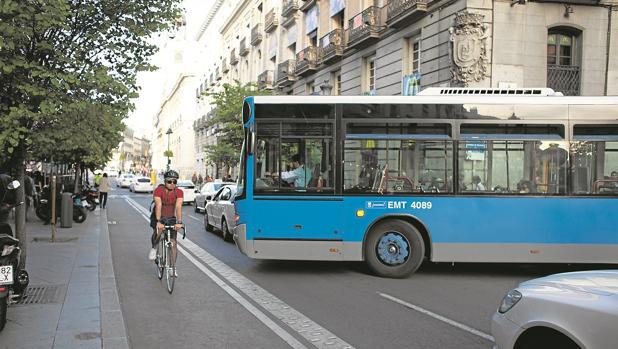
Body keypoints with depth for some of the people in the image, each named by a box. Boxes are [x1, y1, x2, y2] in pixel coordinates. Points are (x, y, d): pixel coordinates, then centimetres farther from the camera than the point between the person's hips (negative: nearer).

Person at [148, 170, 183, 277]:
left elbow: (178, 207, -27)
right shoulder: (158, 191, -22)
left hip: (171, 218, 2)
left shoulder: (179, 192, -17)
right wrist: (158, 222, -44)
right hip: (159, 217, -2)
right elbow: (158, 206, -32)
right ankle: (154, 248, -4)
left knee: (173, 243, -5)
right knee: (158, 230, -34)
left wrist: (179, 222, -39)